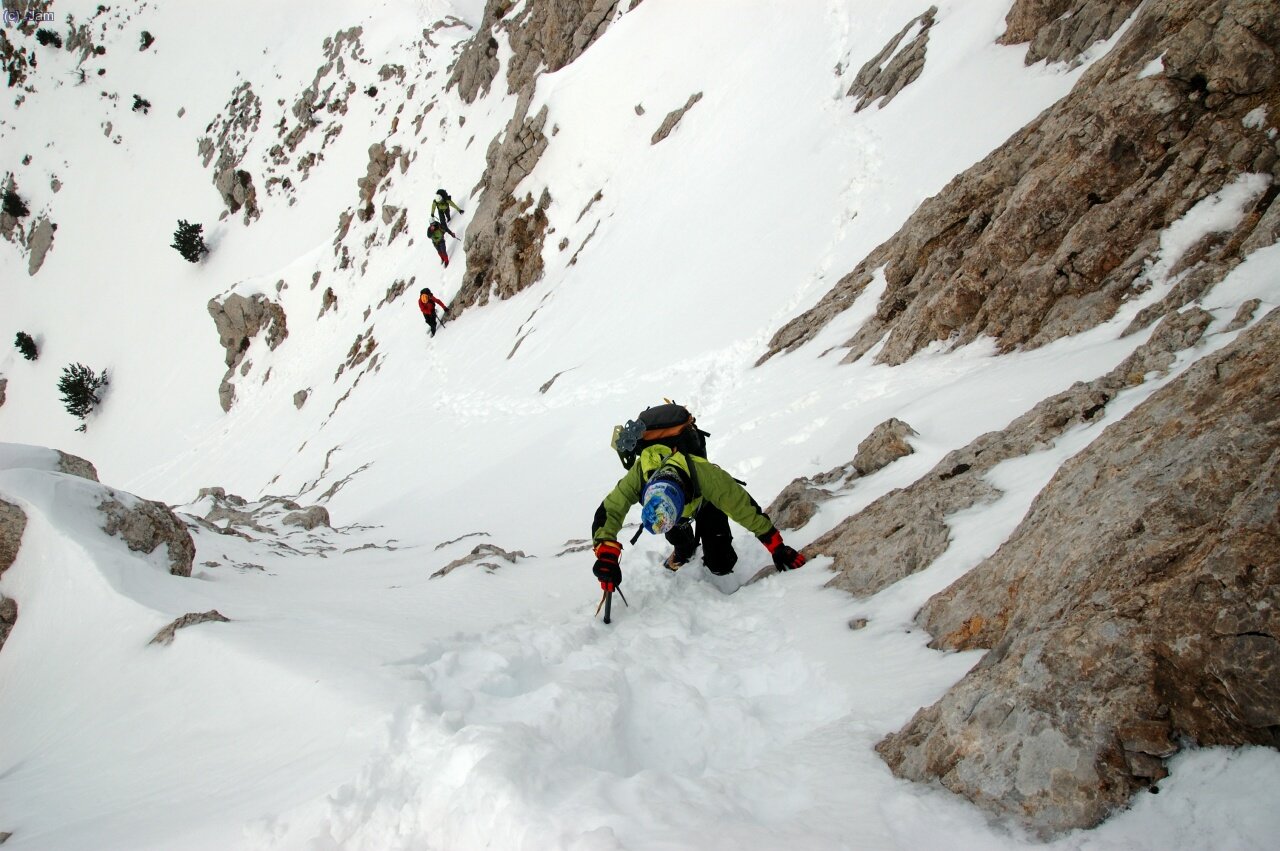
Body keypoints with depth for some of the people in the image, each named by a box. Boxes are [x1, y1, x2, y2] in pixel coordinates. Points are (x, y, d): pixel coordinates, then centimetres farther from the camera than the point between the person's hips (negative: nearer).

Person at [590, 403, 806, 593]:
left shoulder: (705, 474, -49)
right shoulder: (637, 475, -43)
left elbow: (744, 507, -40)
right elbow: (608, 513, -36)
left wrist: (777, 548, -35)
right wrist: (607, 556, -49)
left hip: (703, 501, -2)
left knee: (720, 566, -6)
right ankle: (684, 551, 36)